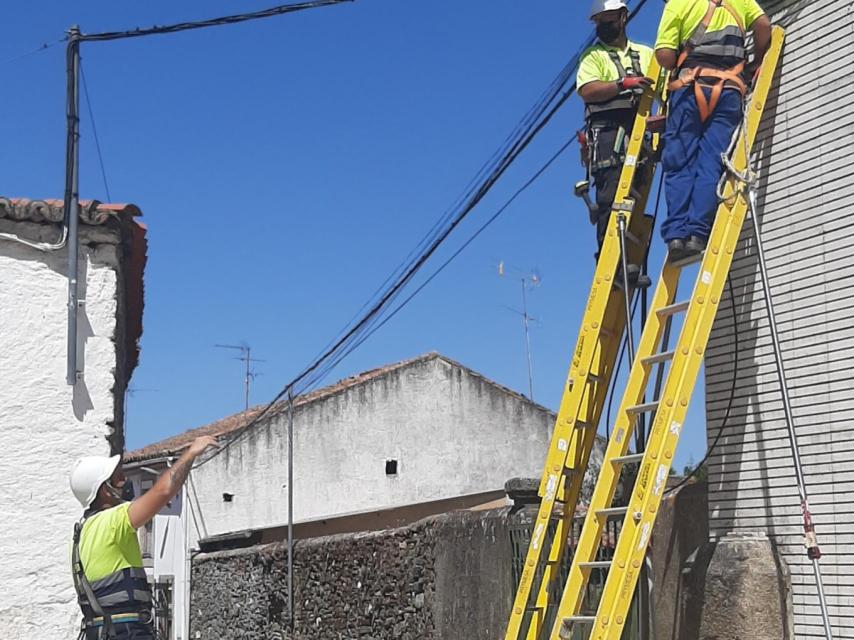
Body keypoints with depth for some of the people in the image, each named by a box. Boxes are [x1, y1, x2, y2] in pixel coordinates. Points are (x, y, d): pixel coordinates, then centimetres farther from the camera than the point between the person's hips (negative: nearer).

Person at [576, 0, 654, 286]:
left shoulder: (646, 55, 25)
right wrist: (624, 83, -17)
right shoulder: (594, 56, 13)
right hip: (608, 132, -4)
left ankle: (631, 261, -2)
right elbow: (587, 90, -6)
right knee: (611, 197, -15)